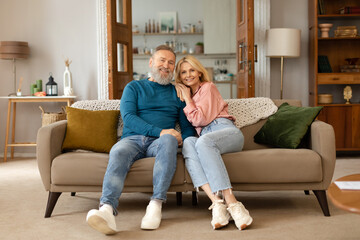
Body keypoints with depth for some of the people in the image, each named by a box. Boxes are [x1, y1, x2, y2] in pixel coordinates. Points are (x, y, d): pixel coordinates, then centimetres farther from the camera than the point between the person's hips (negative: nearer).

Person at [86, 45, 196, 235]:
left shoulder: (177, 93, 23)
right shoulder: (134, 87, 18)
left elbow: (187, 126, 20)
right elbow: (128, 117, 2)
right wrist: (159, 131, -13)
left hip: (158, 142, 0)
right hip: (132, 139, 0)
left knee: (169, 140, -36)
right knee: (118, 152, -35)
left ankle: (156, 204, -41)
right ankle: (107, 209, -55)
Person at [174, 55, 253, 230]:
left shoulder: (208, 87, 10)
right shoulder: (183, 94, 30)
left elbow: (200, 119, -1)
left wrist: (187, 99, 8)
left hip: (226, 130, -4)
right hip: (204, 136, 4)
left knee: (203, 142, -39)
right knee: (188, 143, -33)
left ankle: (231, 203, -48)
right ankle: (217, 203, -50)